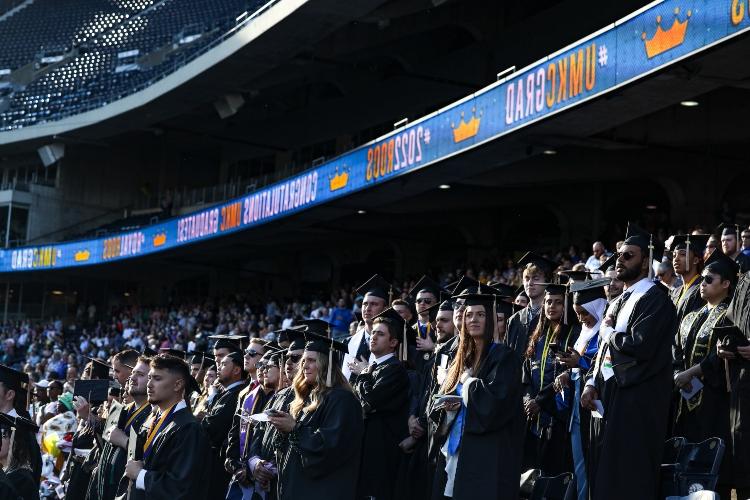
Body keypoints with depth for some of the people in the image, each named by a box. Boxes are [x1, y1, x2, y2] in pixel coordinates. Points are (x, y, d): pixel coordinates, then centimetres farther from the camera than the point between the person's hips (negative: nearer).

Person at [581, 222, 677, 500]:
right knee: (606, 476, 11)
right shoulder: (620, 301, 18)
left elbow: (640, 345, -24)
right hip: (608, 396, 9)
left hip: (636, 401, -9)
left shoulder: (655, 300, -11)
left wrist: (607, 331, -6)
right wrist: (592, 383, 4)